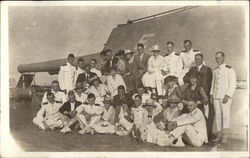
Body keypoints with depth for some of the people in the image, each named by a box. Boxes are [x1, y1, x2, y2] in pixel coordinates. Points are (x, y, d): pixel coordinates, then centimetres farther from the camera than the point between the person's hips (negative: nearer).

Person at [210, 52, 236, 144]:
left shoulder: (229, 69, -2)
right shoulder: (215, 70, 17)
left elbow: (233, 84, -7)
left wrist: (227, 96, -15)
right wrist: (211, 95, 11)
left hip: (225, 96, -5)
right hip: (216, 96, 5)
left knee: (225, 114, -9)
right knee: (217, 115, 3)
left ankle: (225, 136, -7)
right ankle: (219, 135, 7)